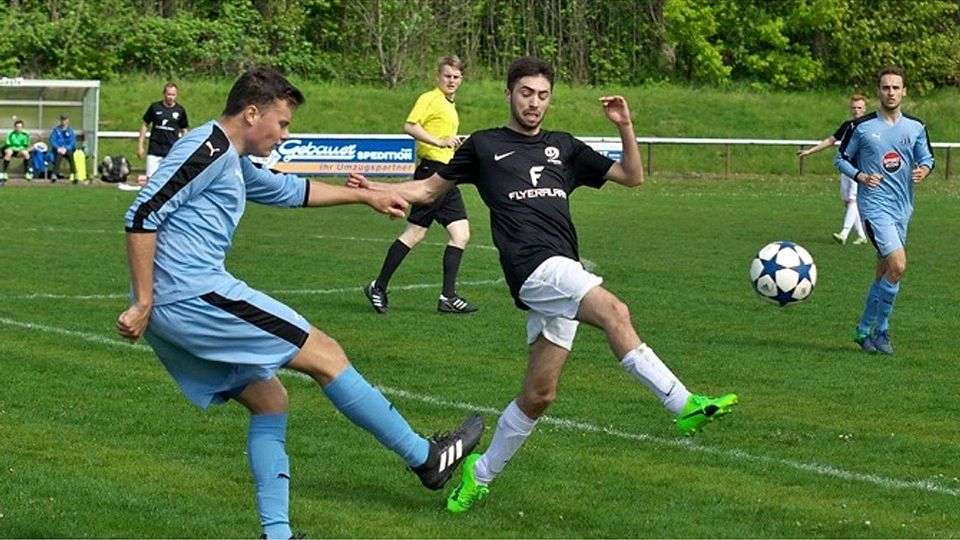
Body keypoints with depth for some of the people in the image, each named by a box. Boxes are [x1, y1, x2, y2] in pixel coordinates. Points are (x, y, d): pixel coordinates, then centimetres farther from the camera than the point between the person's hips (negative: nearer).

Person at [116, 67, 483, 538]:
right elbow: (142, 216, -18)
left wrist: (365, 196, 44)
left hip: (171, 313, 11)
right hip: (195, 293, -11)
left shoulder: (233, 163, 23)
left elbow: (288, 190, 40)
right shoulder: (209, 147, -10)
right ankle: (426, 459, 6)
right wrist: (143, 304, -18)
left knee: (268, 400, 14)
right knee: (324, 354, -2)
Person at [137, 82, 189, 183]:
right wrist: (140, 145, 4)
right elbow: (145, 125, 8)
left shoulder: (180, 110, 3)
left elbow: (184, 130, 11)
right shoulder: (155, 107, 1)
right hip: (154, 150, 0)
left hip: (173, 151, 0)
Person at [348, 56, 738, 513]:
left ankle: (480, 475, 21)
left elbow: (631, 177, 23)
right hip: (533, 266, -5)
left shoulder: (563, 147, 23)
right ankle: (684, 406, -33)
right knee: (615, 312, -30)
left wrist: (625, 128, 8)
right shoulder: (485, 146, 14)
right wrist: (373, 188, 8)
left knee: (539, 395, 5)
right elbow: (429, 189, 22)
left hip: (563, 275, 5)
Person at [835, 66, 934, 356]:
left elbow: (926, 157, 15)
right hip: (874, 205, -5)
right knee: (898, 266, -19)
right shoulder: (862, 126, -4)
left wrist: (923, 169, -8)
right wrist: (861, 176, -13)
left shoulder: (915, 127, 6)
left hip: (902, 209, 5)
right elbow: (841, 158, 5)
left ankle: (864, 330, 26)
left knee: (884, 272, 12)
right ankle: (881, 330, -4)